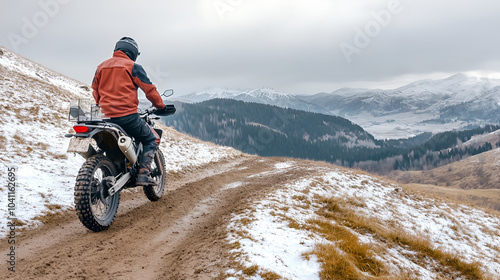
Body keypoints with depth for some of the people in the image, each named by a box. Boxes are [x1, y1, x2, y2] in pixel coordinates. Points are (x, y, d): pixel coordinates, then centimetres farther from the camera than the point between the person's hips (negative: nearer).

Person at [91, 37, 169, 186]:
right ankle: (143, 175, -4)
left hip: (106, 117, 6)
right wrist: (161, 107, 13)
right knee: (150, 140, 12)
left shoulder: (101, 67, 17)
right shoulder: (132, 66, -1)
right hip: (127, 116, -6)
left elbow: (95, 93, 22)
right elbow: (149, 89, -1)